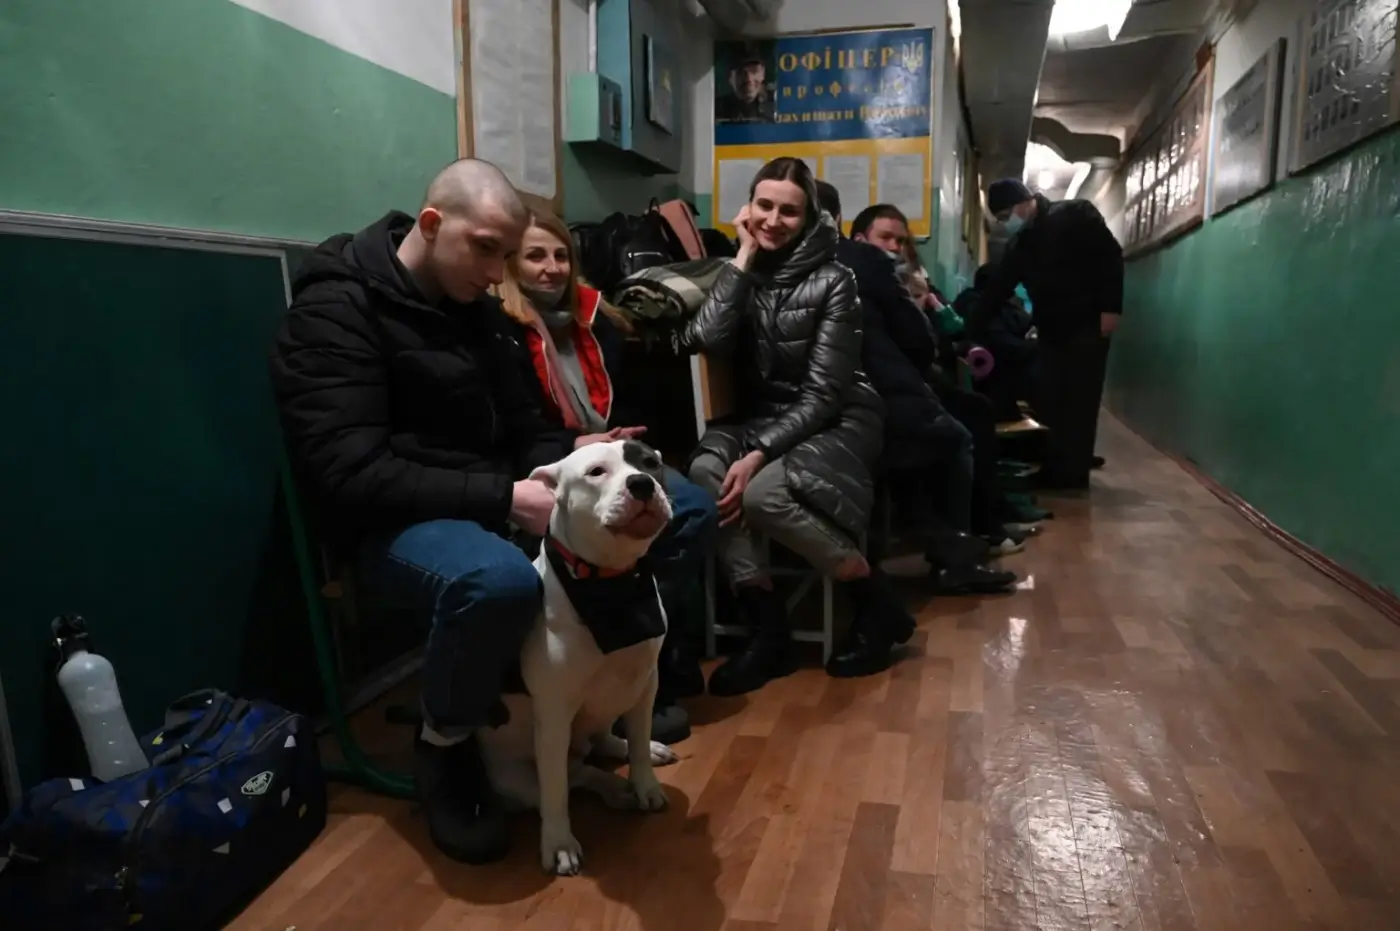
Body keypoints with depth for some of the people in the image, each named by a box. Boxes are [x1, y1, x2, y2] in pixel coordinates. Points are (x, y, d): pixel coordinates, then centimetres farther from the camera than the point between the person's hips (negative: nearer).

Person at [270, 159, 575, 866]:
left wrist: (568, 458, -7)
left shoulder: (471, 303, 10)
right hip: (391, 522, -7)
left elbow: (518, 423, 15)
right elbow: (352, 478, -23)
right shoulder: (335, 309, -14)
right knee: (499, 580, -41)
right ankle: (443, 744, -9)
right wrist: (504, 498, -28)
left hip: (489, 499, 8)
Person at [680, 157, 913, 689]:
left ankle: (877, 603, -9)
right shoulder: (743, 271, 4)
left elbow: (823, 394, -16)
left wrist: (759, 453, -27)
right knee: (705, 471, -29)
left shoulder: (832, 280, -10)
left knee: (763, 493, -33)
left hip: (836, 421, -4)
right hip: (763, 415, 4)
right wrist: (744, 257, -13)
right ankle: (768, 627, -18)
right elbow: (705, 340, -16)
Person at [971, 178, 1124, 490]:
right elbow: (997, 289, 11)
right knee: (1048, 400, 5)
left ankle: (1074, 472, 0)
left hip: (1087, 326, -7)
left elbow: (1110, 255, -10)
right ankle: (1053, 468, 13)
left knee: (1080, 400, -4)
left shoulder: (1075, 216, -6)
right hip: (1051, 331, 7)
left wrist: (1110, 308, -18)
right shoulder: (1019, 245, 12)